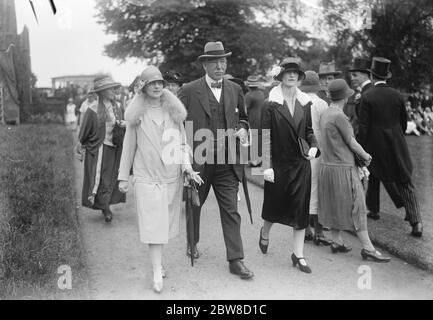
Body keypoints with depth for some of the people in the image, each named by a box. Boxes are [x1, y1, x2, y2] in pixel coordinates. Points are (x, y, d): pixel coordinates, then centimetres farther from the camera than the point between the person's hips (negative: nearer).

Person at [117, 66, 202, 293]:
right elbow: (129, 145, 5)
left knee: (166, 222, 11)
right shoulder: (137, 113, 0)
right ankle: (157, 273, -3)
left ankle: (158, 259, 29)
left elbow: (182, 141, 11)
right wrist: (123, 176, 6)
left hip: (172, 175, 3)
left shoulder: (174, 110, 6)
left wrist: (186, 165, -3)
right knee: (152, 224, -5)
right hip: (146, 176, -3)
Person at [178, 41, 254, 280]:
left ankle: (235, 260, 4)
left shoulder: (235, 90, 7)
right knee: (194, 205, 18)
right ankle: (192, 243, 42)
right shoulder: (189, 91, -6)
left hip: (227, 162, 2)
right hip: (198, 161, -2)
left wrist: (242, 129, -1)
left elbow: (242, 116, 21)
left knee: (231, 210, -1)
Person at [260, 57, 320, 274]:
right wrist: (266, 166, -15)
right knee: (275, 204, 12)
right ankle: (265, 233, 45)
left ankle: (298, 254, 12)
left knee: (301, 207, 2)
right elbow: (265, 136, -10)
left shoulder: (305, 103, 6)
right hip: (278, 164, -3)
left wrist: (313, 146, -6)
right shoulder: (271, 104, -8)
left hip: (301, 163, 3)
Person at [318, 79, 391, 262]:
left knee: (334, 206, 15)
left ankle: (337, 242, 23)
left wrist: (361, 154, 7)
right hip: (343, 168, -9)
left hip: (327, 166, 9)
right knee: (356, 207, -2)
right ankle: (367, 247, 3)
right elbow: (352, 143, -12)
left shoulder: (325, 114, 8)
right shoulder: (339, 116, -18)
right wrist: (366, 157, 5)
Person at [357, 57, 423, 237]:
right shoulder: (397, 95, 1)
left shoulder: (367, 97, -10)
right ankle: (416, 221, -3)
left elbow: (363, 127, -12)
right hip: (397, 145, 3)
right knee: (405, 183, 3)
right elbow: (404, 121, 9)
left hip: (375, 145, -2)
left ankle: (373, 209, 32)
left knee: (373, 177, 21)